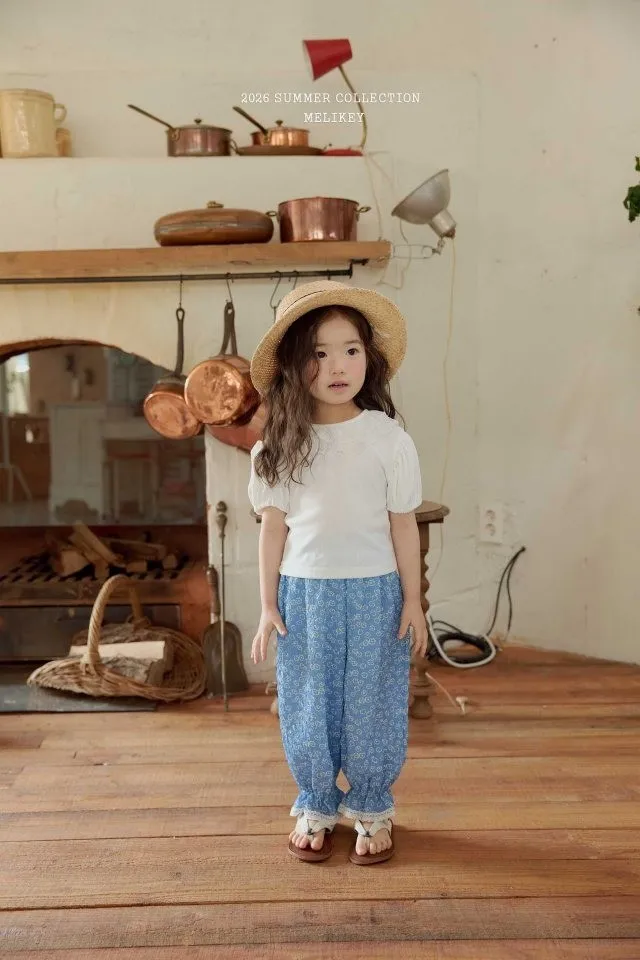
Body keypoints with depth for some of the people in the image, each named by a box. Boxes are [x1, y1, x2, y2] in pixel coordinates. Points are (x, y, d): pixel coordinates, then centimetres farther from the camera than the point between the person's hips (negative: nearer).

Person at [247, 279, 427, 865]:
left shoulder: (388, 438, -7)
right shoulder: (279, 447, -2)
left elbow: (403, 525, -1)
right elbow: (273, 528, 2)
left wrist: (412, 601, 0)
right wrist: (268, 606, 2)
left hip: (373, 591, -1)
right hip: (302, 593, 2)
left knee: (372, 703, 10)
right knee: (307, 705, 12)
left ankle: (371, 809, 31)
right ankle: (315, 807, 33)